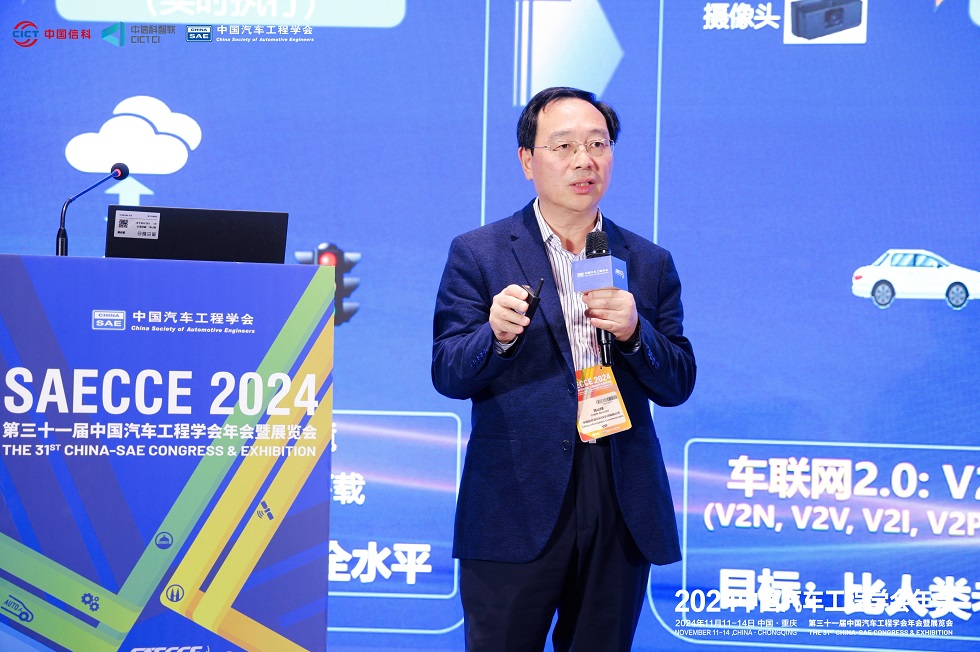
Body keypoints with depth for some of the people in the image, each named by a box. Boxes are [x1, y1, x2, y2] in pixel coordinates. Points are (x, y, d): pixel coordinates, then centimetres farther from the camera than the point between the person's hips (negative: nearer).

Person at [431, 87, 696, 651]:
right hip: (515, 506, -3)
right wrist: (497, 336, -23)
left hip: (623, 506, 3)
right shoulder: (477, 254, 3)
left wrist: (634, 332, -12)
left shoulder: (650, 263, 11)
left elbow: (678, 386, 7)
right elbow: (448, 375, -3)